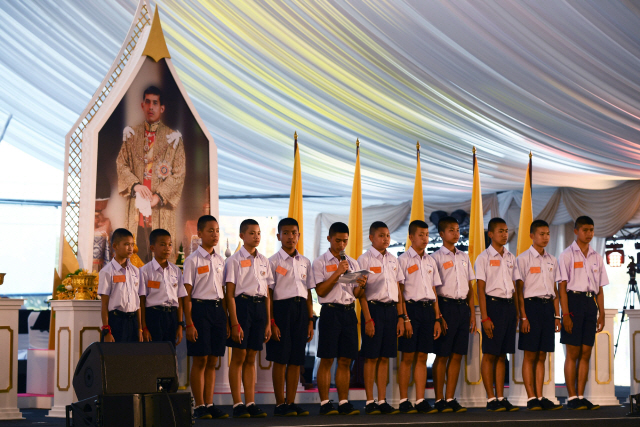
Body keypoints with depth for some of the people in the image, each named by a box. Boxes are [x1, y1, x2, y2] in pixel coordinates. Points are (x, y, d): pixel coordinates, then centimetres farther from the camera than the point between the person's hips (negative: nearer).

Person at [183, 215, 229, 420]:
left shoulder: (220, 260, 13)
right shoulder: (193, 260, -4)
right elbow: (187, 294, -7)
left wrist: (227, 319, 13)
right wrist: (189, 323, -13)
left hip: (218, 308, 5)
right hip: (200, 307, -5)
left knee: (212, 361, 6)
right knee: (200, 360, -3)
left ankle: (209, 405, 11)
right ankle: (199, 406, 3)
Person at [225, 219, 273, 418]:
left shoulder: (263, 261, 14)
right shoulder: (234, 260, -2)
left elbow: (267, 294, 15)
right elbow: (230, 294, -7)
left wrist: (268, 322, 11)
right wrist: (235, 323, -14)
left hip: (260, 307, 5)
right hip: (242, 305, -5)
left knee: (251, 358, 7)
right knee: (239, 357, -3)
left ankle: (251, 403, 9)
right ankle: (237, 404, 1)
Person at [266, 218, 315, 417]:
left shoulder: (305, 262, 14)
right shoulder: (274, 261, -1)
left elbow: (308, 294, 16)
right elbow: (268, 294, -5)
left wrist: (310, 321, 11)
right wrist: (271, 322, -12)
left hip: (301, 309, 5)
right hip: (282, 307, -5)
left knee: (296, 360, 5)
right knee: (280, 359, -3)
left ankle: (291, 402, 10)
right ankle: (280, 404, 4)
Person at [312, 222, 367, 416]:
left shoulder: (353, 263, 15)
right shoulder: (320, 262, 2)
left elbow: (356, 294, 13)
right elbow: (321, 291, -8)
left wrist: (361, 285, -8)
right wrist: (337, 273, -14)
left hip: (349, 311, 4)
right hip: (330, 311, -4)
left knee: (346, 360, 5)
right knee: (327, 360, -2)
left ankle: (344, 402, 9)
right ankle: (325, 403, 2)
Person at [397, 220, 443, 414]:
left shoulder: (430, 261, 16)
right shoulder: (403, 260, -2)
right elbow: (399, 292, -7)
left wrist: (437, 318, 11)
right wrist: (405, 318, -14)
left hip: (428, 309, 5)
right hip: (411, 308, -5)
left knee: (422, 357, 5)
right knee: (408, 357, -3)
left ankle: (420, 401, 6)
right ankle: (404, 401, 2)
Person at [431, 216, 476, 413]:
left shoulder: (464, 257, 16)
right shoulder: (436, 257, -2)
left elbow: (470, 287, 18)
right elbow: (431, 289, -7)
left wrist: (472, 313, 10)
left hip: (463, 306, 6)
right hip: (445, 306, -6)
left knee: (457, 355, 5)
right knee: (442, 356, -2)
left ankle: (450, 399, 10)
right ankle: (439, 399, 4)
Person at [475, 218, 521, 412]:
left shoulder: (510, 258, 14)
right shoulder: (484, 257, -4)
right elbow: (481, 288, -8)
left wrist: (517, 312, 11)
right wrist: (484, 317, -15)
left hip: (509, 305, 6)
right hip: (492, 304, -6)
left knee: (503, 355, 8)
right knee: (490, 354, -2)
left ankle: (501, 397, 11)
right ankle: (491, 399, 2)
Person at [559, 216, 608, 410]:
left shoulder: (597, 257, 14)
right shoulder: (567, 255, -1)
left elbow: (600, 289, 16)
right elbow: (562, 287, -6)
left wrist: (601, 314, 9)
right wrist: (565, 314, -14)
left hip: (591, 302, 5)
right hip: (574, 301, -5)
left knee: (586, 353, 4)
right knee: (573, 353, -4)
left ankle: (581, 396, 9)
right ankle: (572, 398, 1)